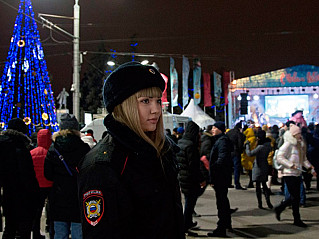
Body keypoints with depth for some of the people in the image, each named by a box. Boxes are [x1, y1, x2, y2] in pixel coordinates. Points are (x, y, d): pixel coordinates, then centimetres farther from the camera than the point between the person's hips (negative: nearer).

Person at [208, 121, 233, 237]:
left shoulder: (222, 141, -16)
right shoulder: (220, 140, 17)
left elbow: (222, 159, -25)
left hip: (221, 177, -11)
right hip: (221, 177, 11)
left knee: (221, 202, -8)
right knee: (223, 199, 22)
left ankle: (221, 229, -5)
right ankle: (227, 223, 37)